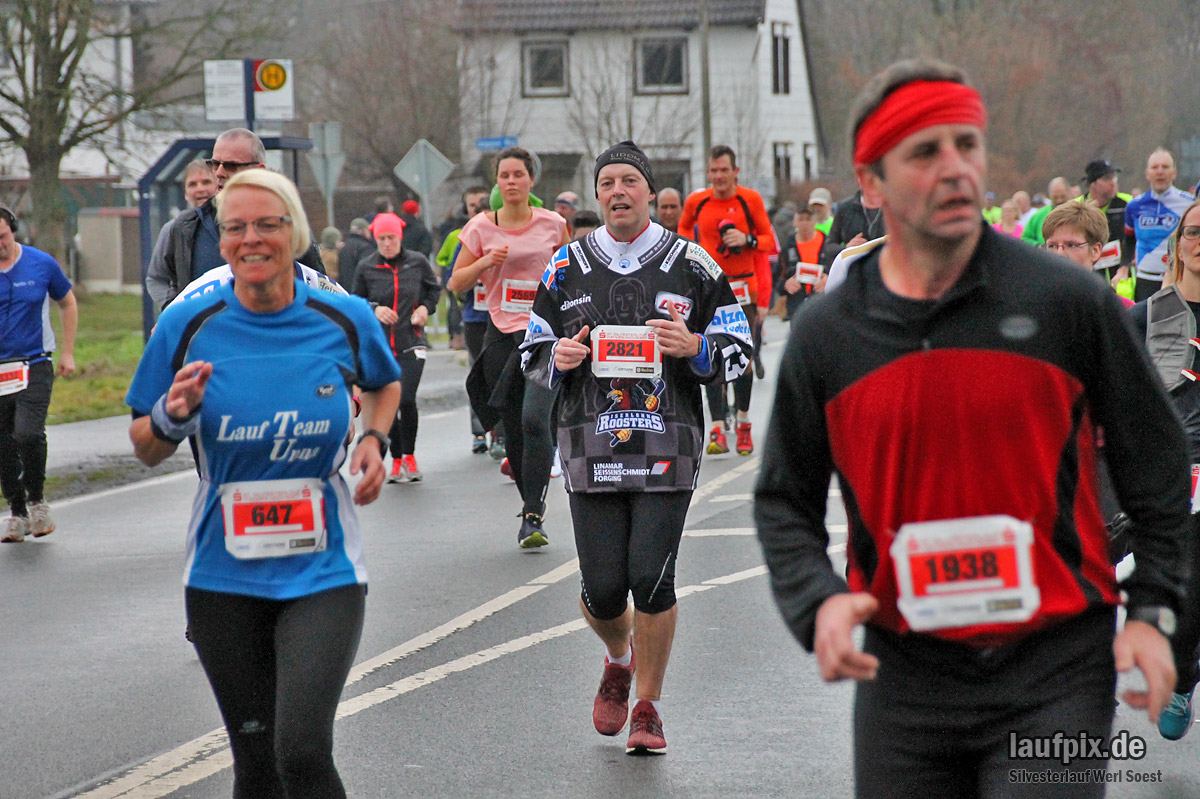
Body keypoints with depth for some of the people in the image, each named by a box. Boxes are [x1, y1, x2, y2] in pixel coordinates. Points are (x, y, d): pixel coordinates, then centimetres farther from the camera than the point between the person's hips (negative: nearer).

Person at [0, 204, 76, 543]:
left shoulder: (42, 264, -1)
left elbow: (68, 303, 14)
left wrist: (67, 353, 10)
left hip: (34, 366, -2)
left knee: (28, 434, -18)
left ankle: (37, 499, 4)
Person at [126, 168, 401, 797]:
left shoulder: (344, 319, -2)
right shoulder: (187, 326, -4)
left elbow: (385, 384, 22)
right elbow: (145, 449, 6)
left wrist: (374, 438, 2)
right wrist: (173, 416, -15)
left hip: (323, 573, -1)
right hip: (224, 578, 1)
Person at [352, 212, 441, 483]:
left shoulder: (417, 262, 2)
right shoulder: (366, 267, 1)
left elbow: (434, 288, 18)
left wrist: (426, 307, 1)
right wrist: (374, 309, -8)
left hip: (411, 342, -1)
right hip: (379, 345, 1)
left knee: (406, 399, -15)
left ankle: (409, 457, 1)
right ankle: (397, 461, 16)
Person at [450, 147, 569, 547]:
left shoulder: (552, 224, 2)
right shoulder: (481, 227, 3)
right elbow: (458, 283, 7)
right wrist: (485, 262, -11)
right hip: (501, 335, 2)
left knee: (534, 419, -20)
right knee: (513, 431, 6)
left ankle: (534, 517, -18)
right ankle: (532, 504, 25)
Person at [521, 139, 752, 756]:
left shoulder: (691, 265, 5)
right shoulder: (566, 268, 10)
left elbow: (739, 352, 9)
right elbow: (532, 356, 17)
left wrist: (694, 347, -12)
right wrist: (560, 358, -6)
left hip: (667, 447, -1)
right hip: (592, 446, 2)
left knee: (651, 580, -10)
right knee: (602, 591, -1)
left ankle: (647, 706, 9)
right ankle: (619, 660, 34)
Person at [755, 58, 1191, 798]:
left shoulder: (1071, 302, -3)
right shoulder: (824, 333, 2)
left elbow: (1156, 463, 6)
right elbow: (785, 499, 10)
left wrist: (1152, 613, 0)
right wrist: (818, 601, -8)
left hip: (1054, 676, -2)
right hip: (905, 676, 3)